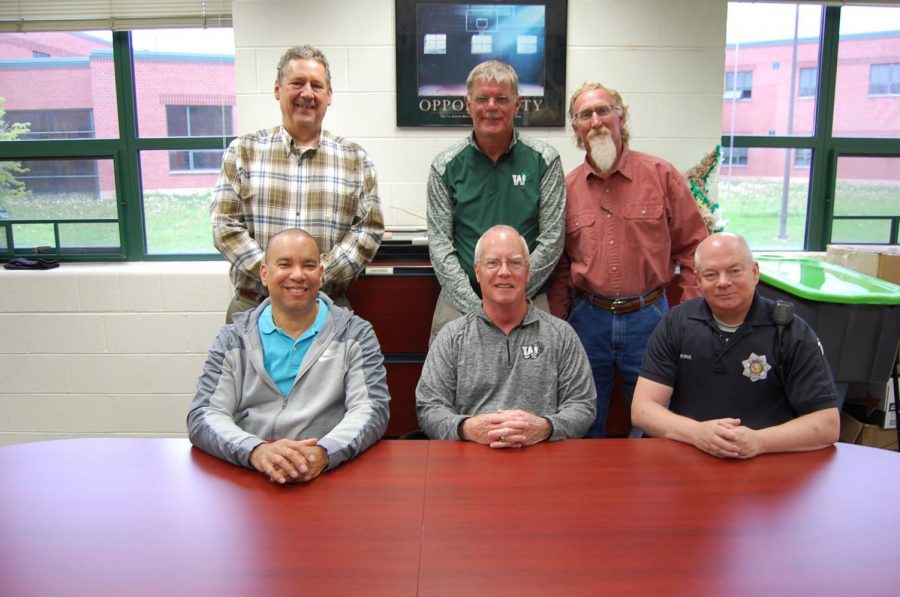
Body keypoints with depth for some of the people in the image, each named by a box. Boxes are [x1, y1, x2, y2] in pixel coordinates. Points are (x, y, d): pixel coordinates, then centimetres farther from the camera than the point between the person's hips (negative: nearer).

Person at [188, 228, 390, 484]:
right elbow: (203, 416, 1)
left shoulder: (356, 334, 8)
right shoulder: (233, 338, 10)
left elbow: (372, 409, -3)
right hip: (247, 476, 1)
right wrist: (256, 451, -19)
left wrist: (325, 452, -23)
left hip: (332, 472, -1)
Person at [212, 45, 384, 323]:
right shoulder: (243, 151, 5)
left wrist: (320, 275, -13)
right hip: (252, 306, 0)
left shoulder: (355, 159, 6)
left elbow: (370, 228, 0)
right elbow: (225, 226, -1)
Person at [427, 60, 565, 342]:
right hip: (459, 301, 1)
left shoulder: (544, 160, 0)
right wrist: (474, 306, -11)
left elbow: (551, 240, -3)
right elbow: (440, 244, -1)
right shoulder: (446, 167, 2)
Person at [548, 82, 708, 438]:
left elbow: (692, 248, 1)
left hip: (649, 317, -1)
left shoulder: (662, 175, -1)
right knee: (585, 428, 14)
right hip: (588, 319, 2)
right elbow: (559, 266, 9)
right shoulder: (566, 188, 4)